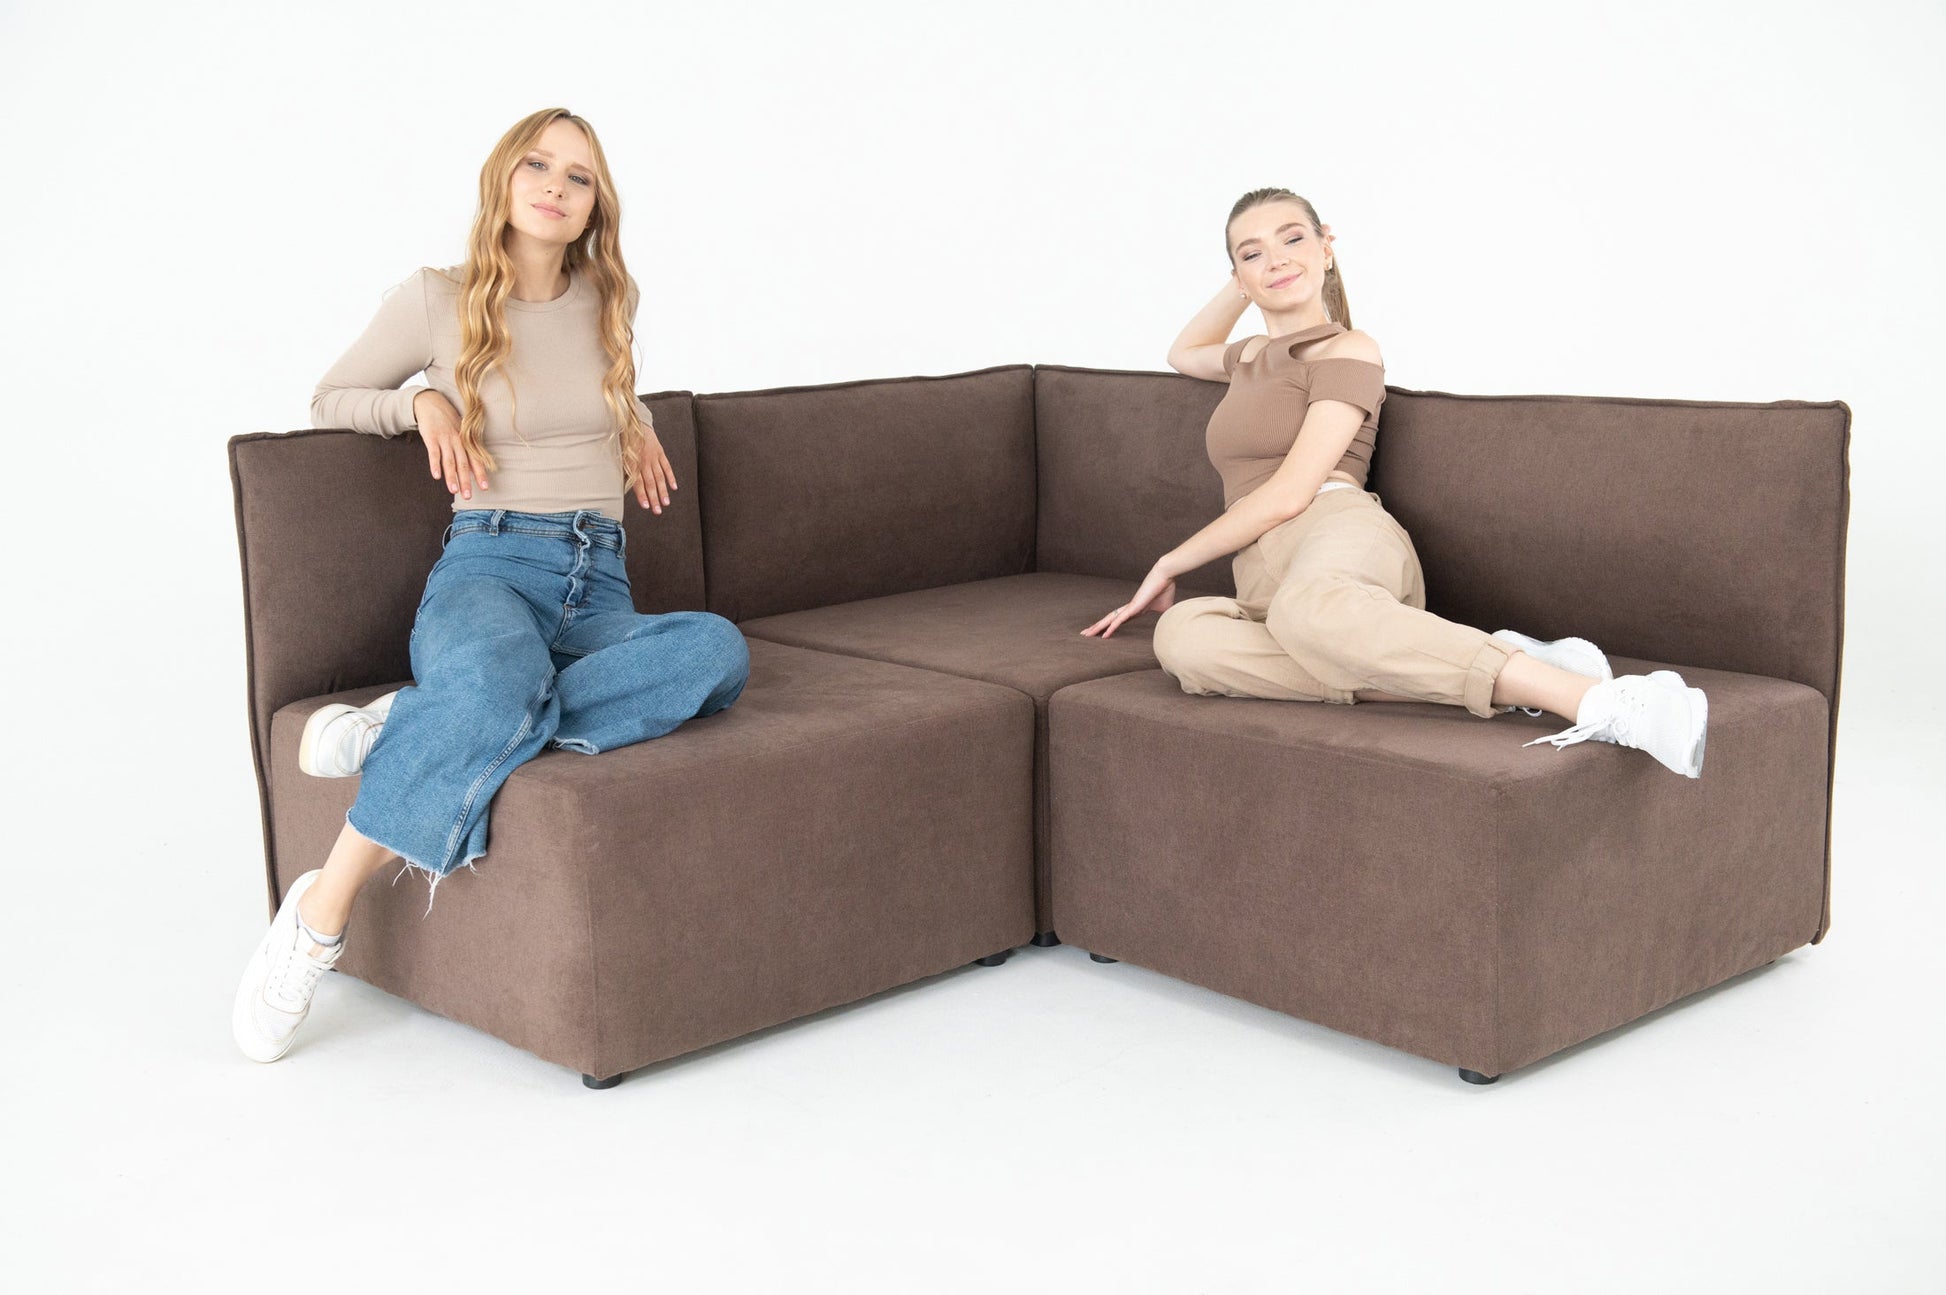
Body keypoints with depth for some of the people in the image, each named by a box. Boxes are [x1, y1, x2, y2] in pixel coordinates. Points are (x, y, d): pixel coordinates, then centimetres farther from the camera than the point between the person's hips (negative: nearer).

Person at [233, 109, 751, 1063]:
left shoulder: (609, 301, 15)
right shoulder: (437, 302, 3)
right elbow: (328, 401, 18)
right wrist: (422, 401, -1)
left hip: (601, 587, 4)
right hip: (488, 567, -4)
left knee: (717, 652, -34)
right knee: (500, 674, -44)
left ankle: (409, 727, -29)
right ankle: (319, 917, -30)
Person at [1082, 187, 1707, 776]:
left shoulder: (1346, 351, 11)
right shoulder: (1251, 357, 35)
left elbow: (1291, 492, -2)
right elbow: (1182, 354, 60)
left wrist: (1170, 563, 6)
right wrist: (1241, 287, 43)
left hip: (1338, 533, -5)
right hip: (1260, 574, 5)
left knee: (1306, 607, -48)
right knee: (1184, 637, -37)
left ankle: (1596, 701, -48)